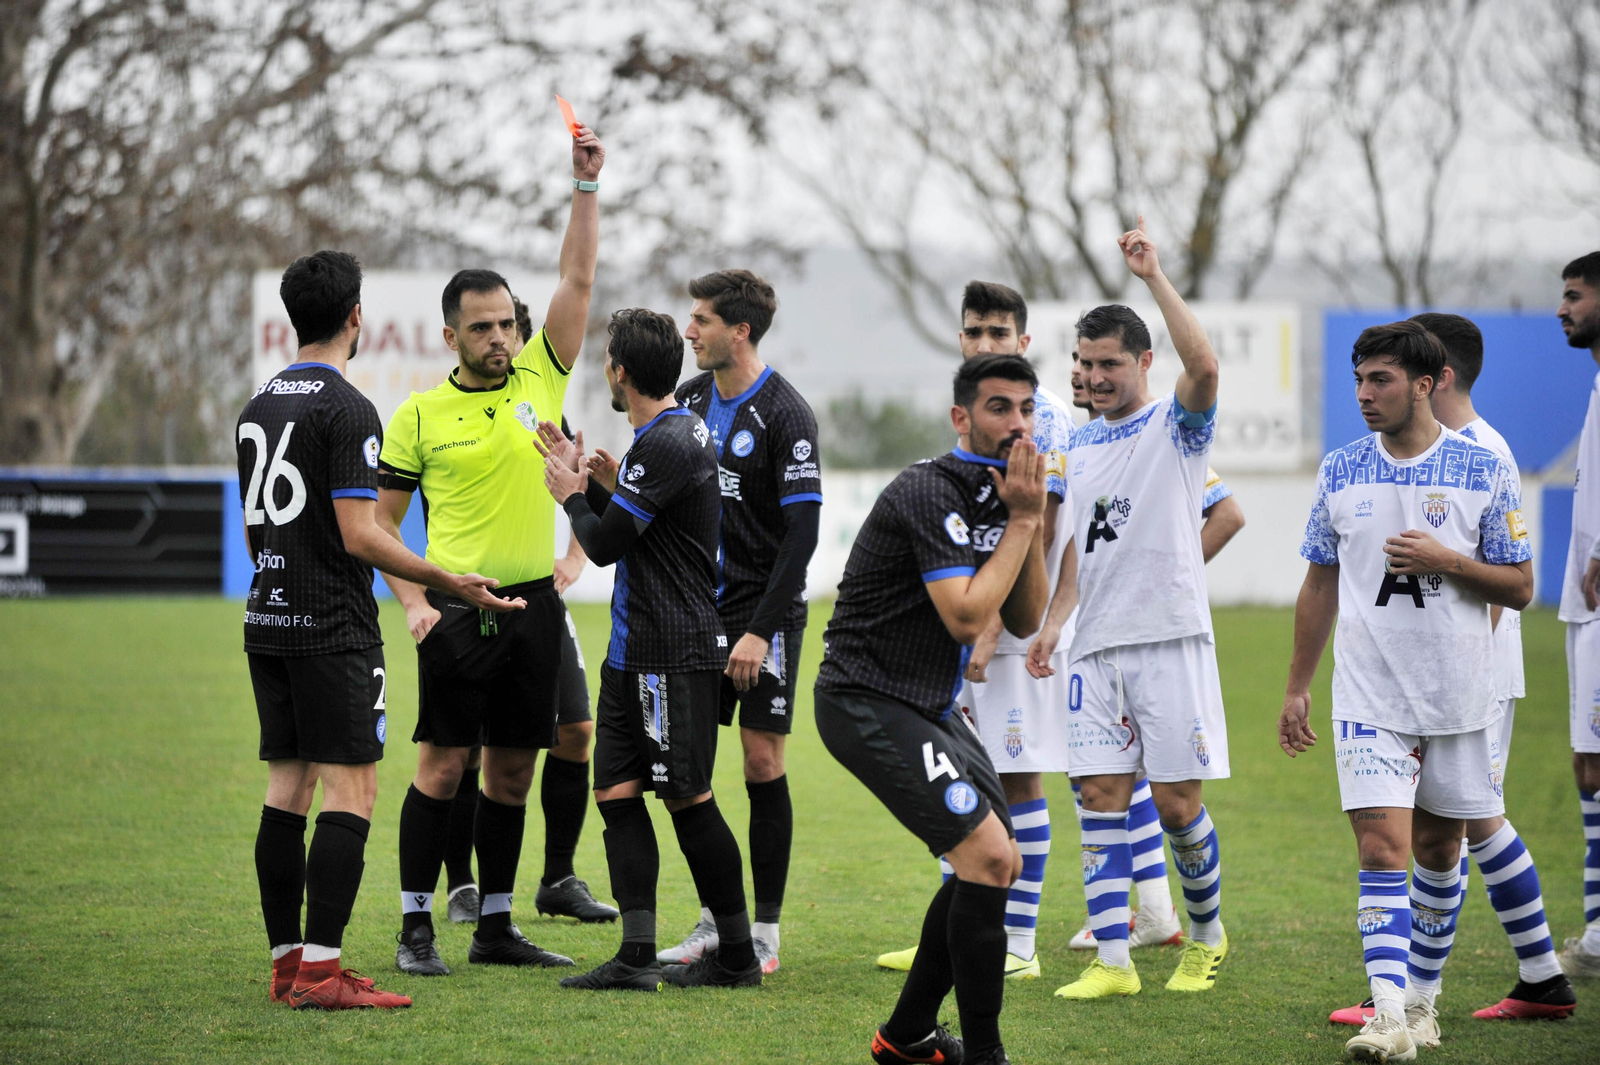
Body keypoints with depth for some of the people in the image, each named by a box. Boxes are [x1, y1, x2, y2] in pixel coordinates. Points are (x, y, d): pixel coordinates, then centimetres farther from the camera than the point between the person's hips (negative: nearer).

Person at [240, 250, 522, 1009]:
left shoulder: (258, 407, 13)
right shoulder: (347, 410, -13)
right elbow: (359, 535, -17)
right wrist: (451, 584, -10)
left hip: (269, 623, 8)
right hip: (334, 628, -8)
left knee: (288, 785, 10)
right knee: (350, 790, -7)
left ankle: (287, 963, 10)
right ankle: (320, 970, -13)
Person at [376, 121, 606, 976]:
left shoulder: (540, 378, 8)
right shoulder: (419, 416, 0)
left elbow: (577, 280, 2)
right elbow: (381, 519, 3)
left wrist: (586, 186, -6)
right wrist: (412, 601, -8)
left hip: (533, 605, 4)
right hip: (458, 610, -4)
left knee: (512, 770, 8)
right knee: (442, 764, -5)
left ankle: (496, 927, 16)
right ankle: (416, 928, 0)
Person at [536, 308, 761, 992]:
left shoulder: (666, 445, -18)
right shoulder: (683, 430, 15)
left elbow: (604, 544, -16)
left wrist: (573, 494, 2)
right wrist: (606, 485, 13)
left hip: (674, 654, -10)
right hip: (635, 652, 10)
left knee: (688, 798, -3)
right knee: (616, 792, 6)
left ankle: (738, 956, 4)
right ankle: (637, 956, 4)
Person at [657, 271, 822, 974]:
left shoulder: (784, 414, -13)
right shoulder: (691, 400, 8)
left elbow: (802, 532, -15)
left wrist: (761, 630, -18)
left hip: (765, 613, -6)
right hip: (701, 611, 6)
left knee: (763, 762, -4)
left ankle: (764, 933, 3)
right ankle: (713, 922, 14)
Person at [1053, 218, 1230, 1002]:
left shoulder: (1175, 426, -3)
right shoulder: (1080, 444, 16)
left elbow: (1204, 365, -25)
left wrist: (1154, 277, -25)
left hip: (1170, 636, -5)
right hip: (1097, 644, 5)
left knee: (1176, 801, -3)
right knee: (1101, 796, -3)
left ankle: (1206, 936, 20)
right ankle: (1112, 961, -3)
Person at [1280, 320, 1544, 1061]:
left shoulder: (1482, 471, -2)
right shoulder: (1340, 472, 5)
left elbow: (1519, 587, 0)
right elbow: (1320, 587, 14)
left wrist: (1447, 562, -17)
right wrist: (1297, 687, 12)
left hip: (1459, 694, 0)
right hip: (1369, 694, 0)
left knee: (1440, 844, 10)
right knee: (1382, 846, -12)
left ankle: (1417, 996, 26)